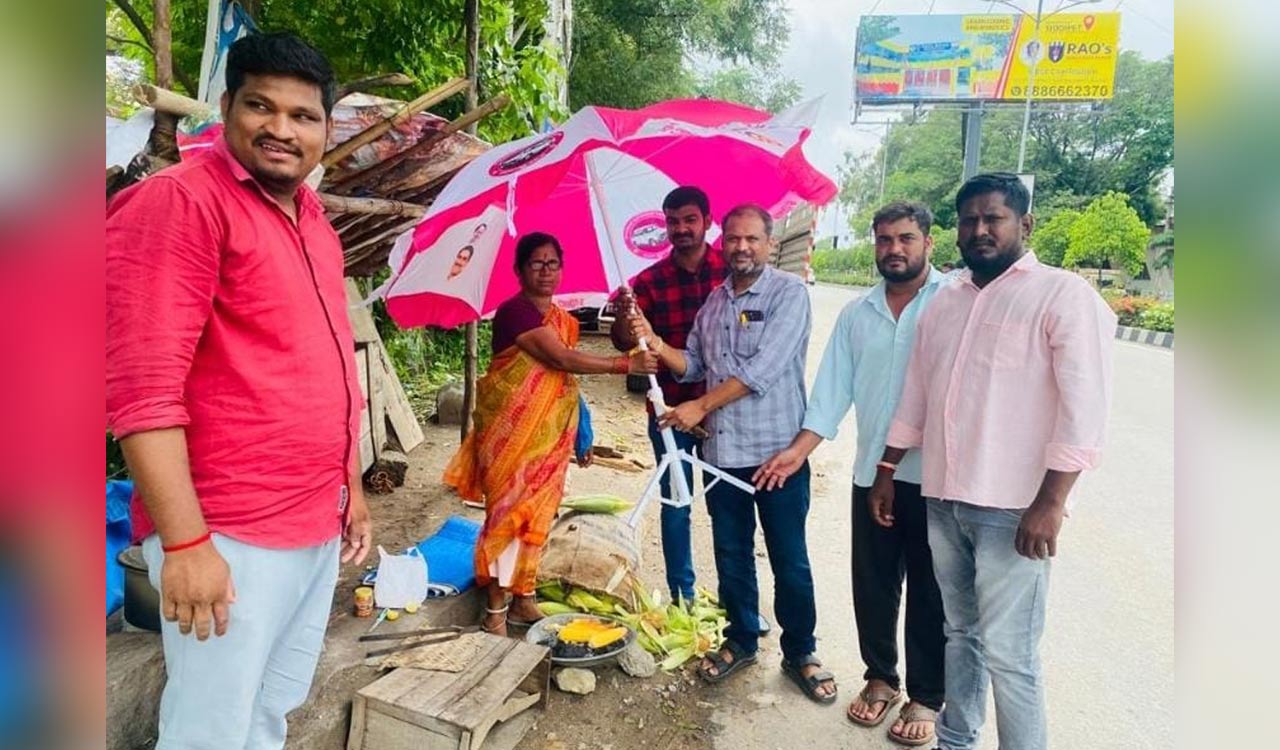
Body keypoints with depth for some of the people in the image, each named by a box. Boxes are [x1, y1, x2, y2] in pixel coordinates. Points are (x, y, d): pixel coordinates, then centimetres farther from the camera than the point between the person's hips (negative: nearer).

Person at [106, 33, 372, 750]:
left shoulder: (313, 217, 13)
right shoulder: (181, 200, -11)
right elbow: (142, 387, -18)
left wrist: (351, 488, 17)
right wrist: (185, 541, -21)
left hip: (318, 524, 8)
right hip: (230, 534, -7)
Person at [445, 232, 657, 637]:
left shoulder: (564, 320, 12)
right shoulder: (514, 312, -14)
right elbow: (562, 358, -23)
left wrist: (581, 435, 16)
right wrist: (626, 364, -23)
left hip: (549, 435, 7)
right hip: (513, 432, -7)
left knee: (537, 515, 11)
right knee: (509, 512, -1)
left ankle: (524, 599, 23)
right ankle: (495, 606, 12)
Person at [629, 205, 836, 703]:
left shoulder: (788, 293, -8)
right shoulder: (713, 300, 11)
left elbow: (763, 368, -18)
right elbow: (694, 365, 15)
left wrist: (702, 406, -16)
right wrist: (656, 344, -2)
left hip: (777, 450, -5)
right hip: (722, 450, 6)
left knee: (789, 560, 6)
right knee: (731, 554, 16)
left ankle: (800, 653, 25)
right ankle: (741, 641, 34)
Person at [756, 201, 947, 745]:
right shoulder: (856, 313, 8)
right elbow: (832, 390, 7)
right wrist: (798, 450, 0)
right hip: (873, 472, 4)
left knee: (929, 590, 11)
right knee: (873, 584, 15)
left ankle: (926, 696, 29)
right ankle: (880, 676, 36)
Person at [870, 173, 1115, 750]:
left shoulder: (1064, 295, -5)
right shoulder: (942, 302, 13)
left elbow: (1085, 410, -13)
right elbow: (914, 399, 18)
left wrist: (1050, 503, -18)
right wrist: (886, 473, 17)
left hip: (1012, 507, -6)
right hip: (942, 499, 6)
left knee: (1007, 651, -1)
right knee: (960, 632, 18)